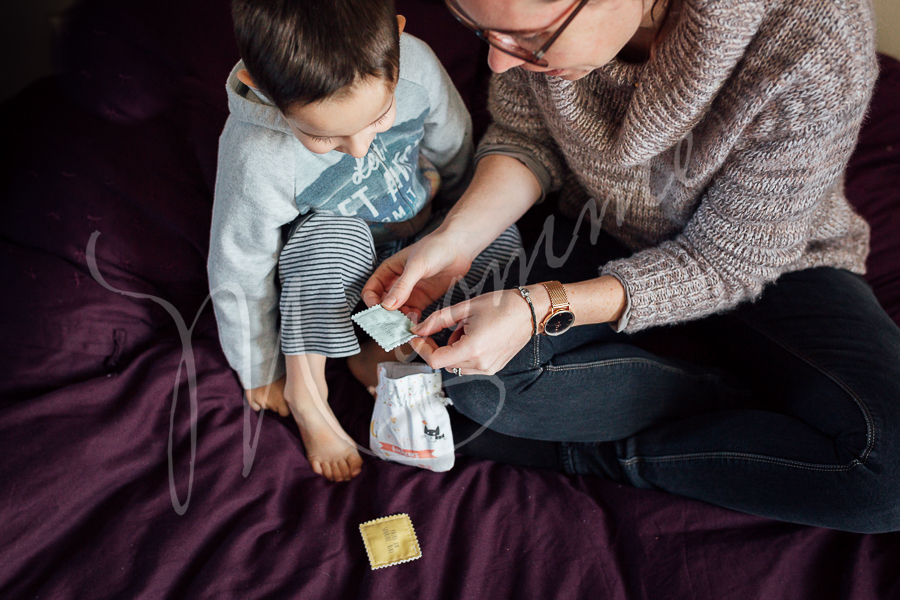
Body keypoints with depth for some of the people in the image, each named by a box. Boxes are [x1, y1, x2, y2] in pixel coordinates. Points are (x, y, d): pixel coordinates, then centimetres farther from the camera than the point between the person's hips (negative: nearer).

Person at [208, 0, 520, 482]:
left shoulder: (413, 64, -29)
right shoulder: (256, 159, -37)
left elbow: (452, 145, -5)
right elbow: (240, 273, -21)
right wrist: (261, 374, -7)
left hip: (417, 227, 4)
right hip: (319, 261, -4)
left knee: (501, 241, -19)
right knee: (335, 237, -38)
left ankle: (386, 345, -7)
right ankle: (305, 391, -16)